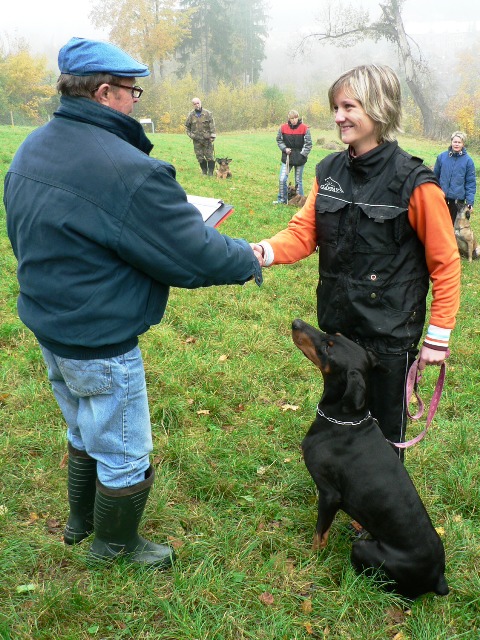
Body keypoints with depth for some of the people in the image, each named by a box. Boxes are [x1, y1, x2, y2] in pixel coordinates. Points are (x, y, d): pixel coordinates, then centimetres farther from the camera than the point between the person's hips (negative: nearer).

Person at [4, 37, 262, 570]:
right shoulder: (129, 170, -28)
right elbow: (195, 255, -22)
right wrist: (247, 261, -4)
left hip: (46, 324, 9)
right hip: (101, 344, -9)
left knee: (85, 434, 29)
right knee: (125, 456, 13)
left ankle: (81, 520, 49)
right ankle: (115, 545, 35)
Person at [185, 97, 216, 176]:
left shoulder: (207, 113, -2)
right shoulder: (191, 115, 4)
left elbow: (212, 125, -3)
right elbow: (187, 126, 15)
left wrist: (212, 136, -10)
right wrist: (190, 134, 3)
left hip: (207, 139, -2)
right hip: (196, 140, 2)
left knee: (209, 156, -2)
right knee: (200, 157, 5)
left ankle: (210, 172, 4)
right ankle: (204, 171, 18)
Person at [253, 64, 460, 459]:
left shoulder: (414, 182, -15)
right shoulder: (329, 171, 1)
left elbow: (445, 263, -10)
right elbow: (304, 232, -1)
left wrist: (439, 336, -8)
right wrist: (267, 251, -22)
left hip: (390, 334, -5)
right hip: (336, 324, 5)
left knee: (385, 429, 11)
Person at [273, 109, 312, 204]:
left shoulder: (304, 128, -8)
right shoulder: (283, 128, -3)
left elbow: (308, 144, -4)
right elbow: (279, 140, 10)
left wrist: (302, 155, -11)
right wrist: (284, 149, -5)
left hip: (299, 159, -2)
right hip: (287, 158, 2)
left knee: (298, 181, 8)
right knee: (282, 179, -4)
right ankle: (282, 199, 10)